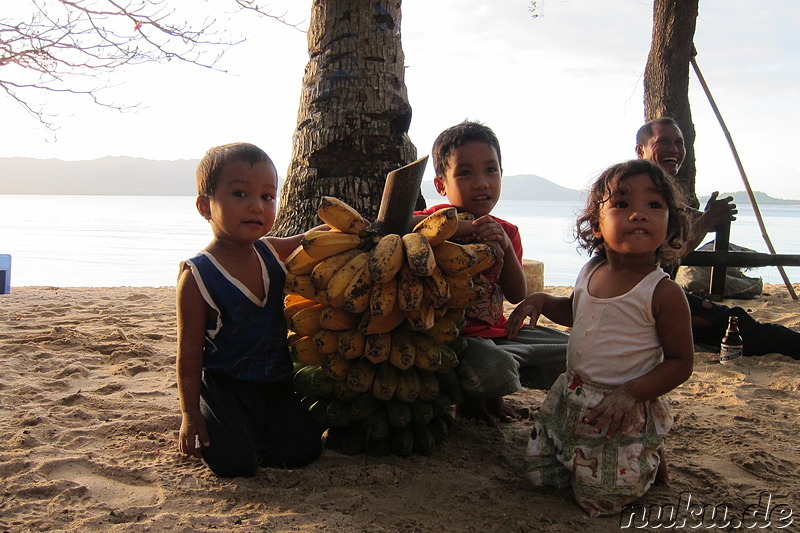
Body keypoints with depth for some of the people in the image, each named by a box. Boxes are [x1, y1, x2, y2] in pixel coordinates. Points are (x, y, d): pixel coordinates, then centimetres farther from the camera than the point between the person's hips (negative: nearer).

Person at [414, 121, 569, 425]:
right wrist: (464, 227, -30)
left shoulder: (506, 231, 10)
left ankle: (491, 391, 12)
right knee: (495, 368, -37)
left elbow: (517, 296, 0)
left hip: (498, 331, 7)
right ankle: (468, 393, 1)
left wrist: (506, 248, -17)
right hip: (453, 335, -7)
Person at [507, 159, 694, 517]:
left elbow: (682, 361, -13)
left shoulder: (663, 292, -19)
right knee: (538, 474, 10)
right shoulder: (590, 272, 0)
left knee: (599, 499, -2)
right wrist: (540, 300, 1)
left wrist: (631, 394, -24)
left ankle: (650, 461, 25)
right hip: (570, 399, 6)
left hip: (627, 413, -6)